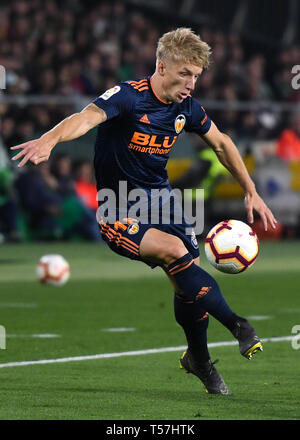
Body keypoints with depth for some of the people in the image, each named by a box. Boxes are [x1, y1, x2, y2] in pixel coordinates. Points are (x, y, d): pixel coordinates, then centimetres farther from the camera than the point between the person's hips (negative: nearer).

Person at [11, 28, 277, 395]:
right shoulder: (129, 96, -18)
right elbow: (87, 117, -36)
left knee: (189, 275, -4)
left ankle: (198, 357, 21)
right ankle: (236, 324, -21)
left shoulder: (186, 107, 2)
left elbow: (221, 144, 19)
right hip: (118, 210, -6)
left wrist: (251, 193, 18)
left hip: (159, 197, 6)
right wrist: (50, 139, -56)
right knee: (173, 250, -29)